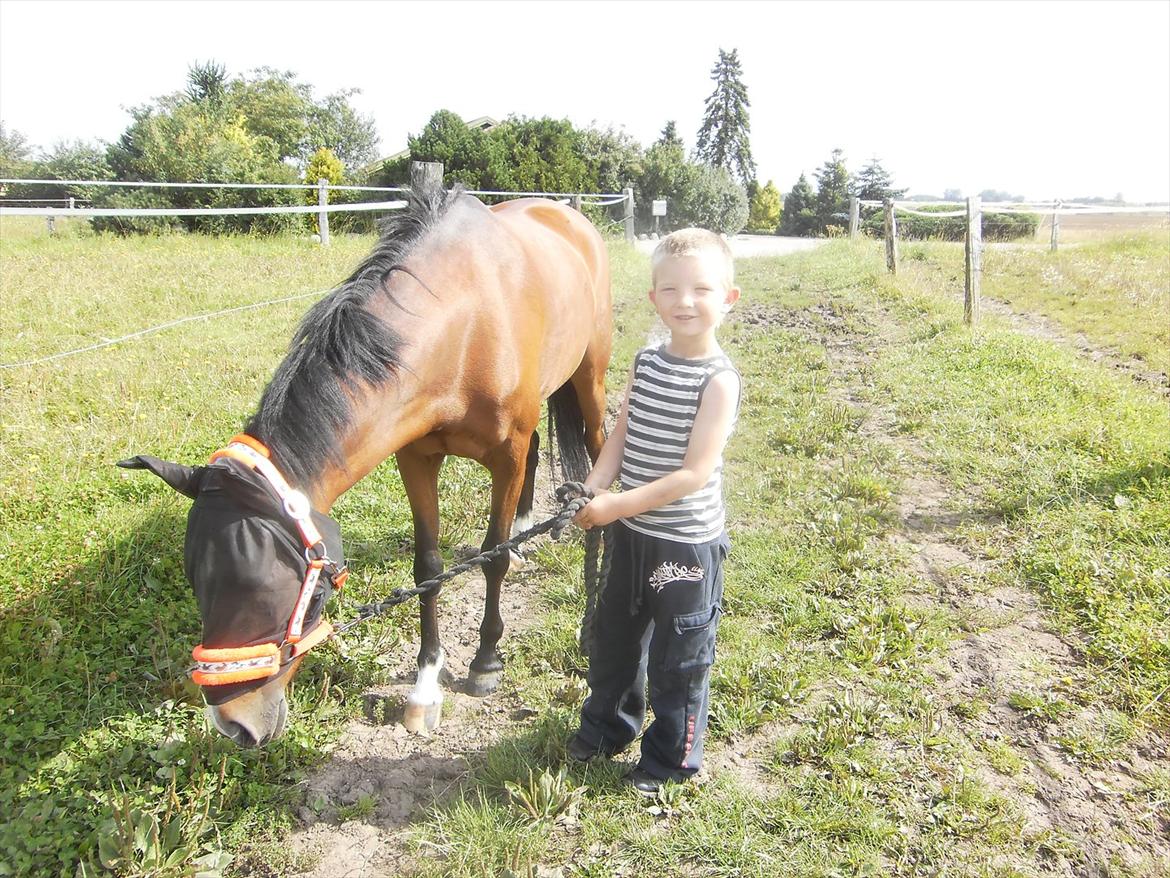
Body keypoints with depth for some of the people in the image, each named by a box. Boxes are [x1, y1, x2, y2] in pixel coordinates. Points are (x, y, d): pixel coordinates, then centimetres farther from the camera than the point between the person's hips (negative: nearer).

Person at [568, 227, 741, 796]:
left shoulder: (719, 380, -19)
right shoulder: (645, 363, 1)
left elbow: (694, 473, -24)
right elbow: (622, 435, 3)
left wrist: (616, 506, -25)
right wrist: (593, 488, -14)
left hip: (687, 544, -6)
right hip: (632, 533, 7)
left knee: (678, 658, 11)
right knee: (614, 635, 23)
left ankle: (671, 759, 32)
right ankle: (607, 726, 47)